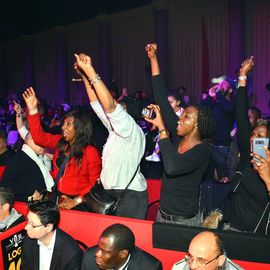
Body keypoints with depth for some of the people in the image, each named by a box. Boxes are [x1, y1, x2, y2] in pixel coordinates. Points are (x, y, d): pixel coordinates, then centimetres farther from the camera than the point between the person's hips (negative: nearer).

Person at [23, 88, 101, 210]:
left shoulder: (90, 152, -10)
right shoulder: (60, 142, 8)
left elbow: (94, 183, -9)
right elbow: (40, 137, 8)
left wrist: (76, 201, -17)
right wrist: (33, 110, 1)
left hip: (78, 202, -5)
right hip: (58, 197, 6)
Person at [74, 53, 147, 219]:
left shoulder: (132, 130, -10)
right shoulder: (115, 129, 13)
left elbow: (110, 105, -24)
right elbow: (97, 103, 15)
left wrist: (90, 70, -25)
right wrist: (84, 75, 12)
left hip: (130, 195, -8)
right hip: (114, 193, 8)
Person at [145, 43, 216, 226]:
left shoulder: (203, 151, -18)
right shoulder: (178, 137, 0)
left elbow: (172, 168, -37)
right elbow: (163, 100, -1)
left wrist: (162, 128, -28)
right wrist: (153, 59, -2)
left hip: (184, 221, -6)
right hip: (162, 215, 6)